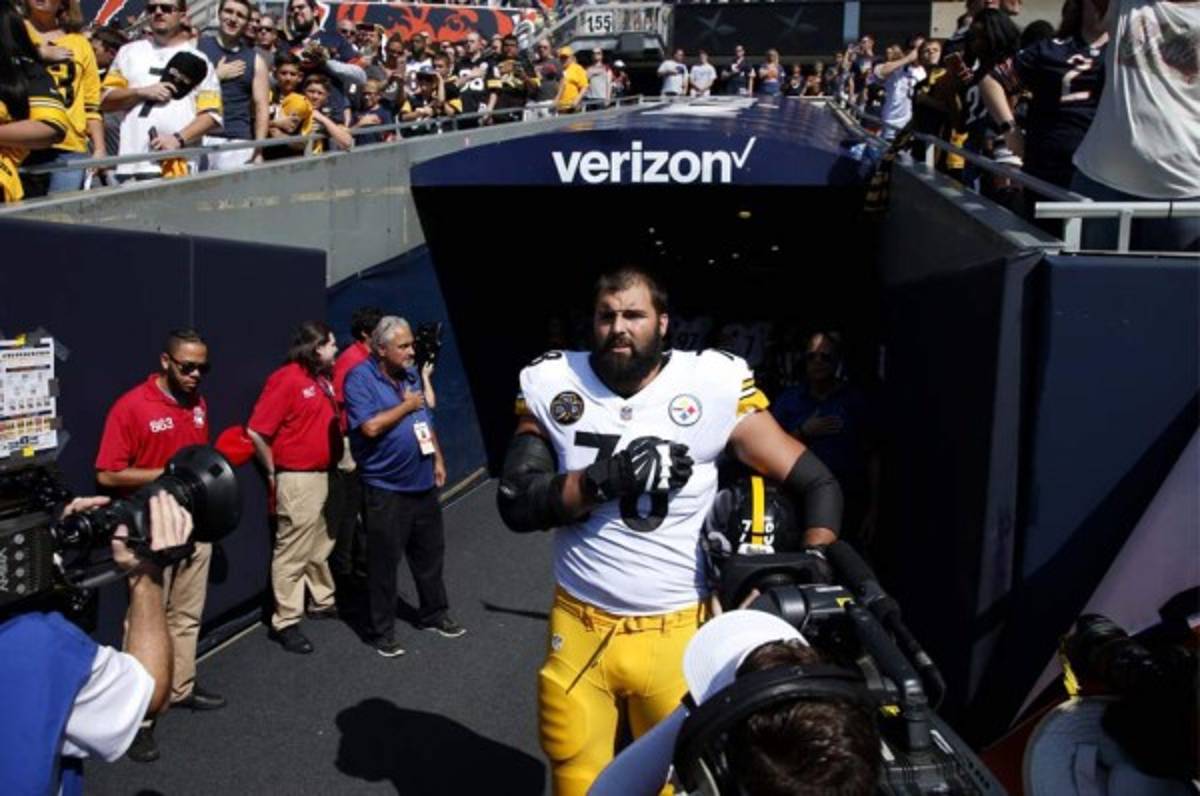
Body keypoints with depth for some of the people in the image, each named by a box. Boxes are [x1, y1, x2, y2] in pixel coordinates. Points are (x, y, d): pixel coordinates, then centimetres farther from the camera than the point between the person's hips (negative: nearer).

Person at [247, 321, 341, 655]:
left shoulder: (324, 380, 10)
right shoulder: (286, 380, -16)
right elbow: (256, 431, -17)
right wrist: (273, 472, -8)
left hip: (325, 475, 9)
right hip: (298, 480, -8)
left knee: (321, 545, 20)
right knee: (293, 552, -2)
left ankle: (323, 602, 35)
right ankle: (285, 623, 6)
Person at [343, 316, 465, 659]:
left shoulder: (410, 375, 9)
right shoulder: (360, 378, -14)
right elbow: (371, 427, -26)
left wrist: (438, 460, 13)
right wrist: (406, 406, -15)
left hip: (423, 483, 7)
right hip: (385, 490, -7)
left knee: (430, 553, 18)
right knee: (384, 562, 3)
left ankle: (434, 613, 34)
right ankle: (382, 631, 17)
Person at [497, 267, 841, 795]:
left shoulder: (712, 387, -9)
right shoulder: (554, 386, -3)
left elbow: (817, 483, -5)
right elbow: (515, 505, -8)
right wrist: (607, 478, -22)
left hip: (678, 633, -1)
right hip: (579, 630, 1)